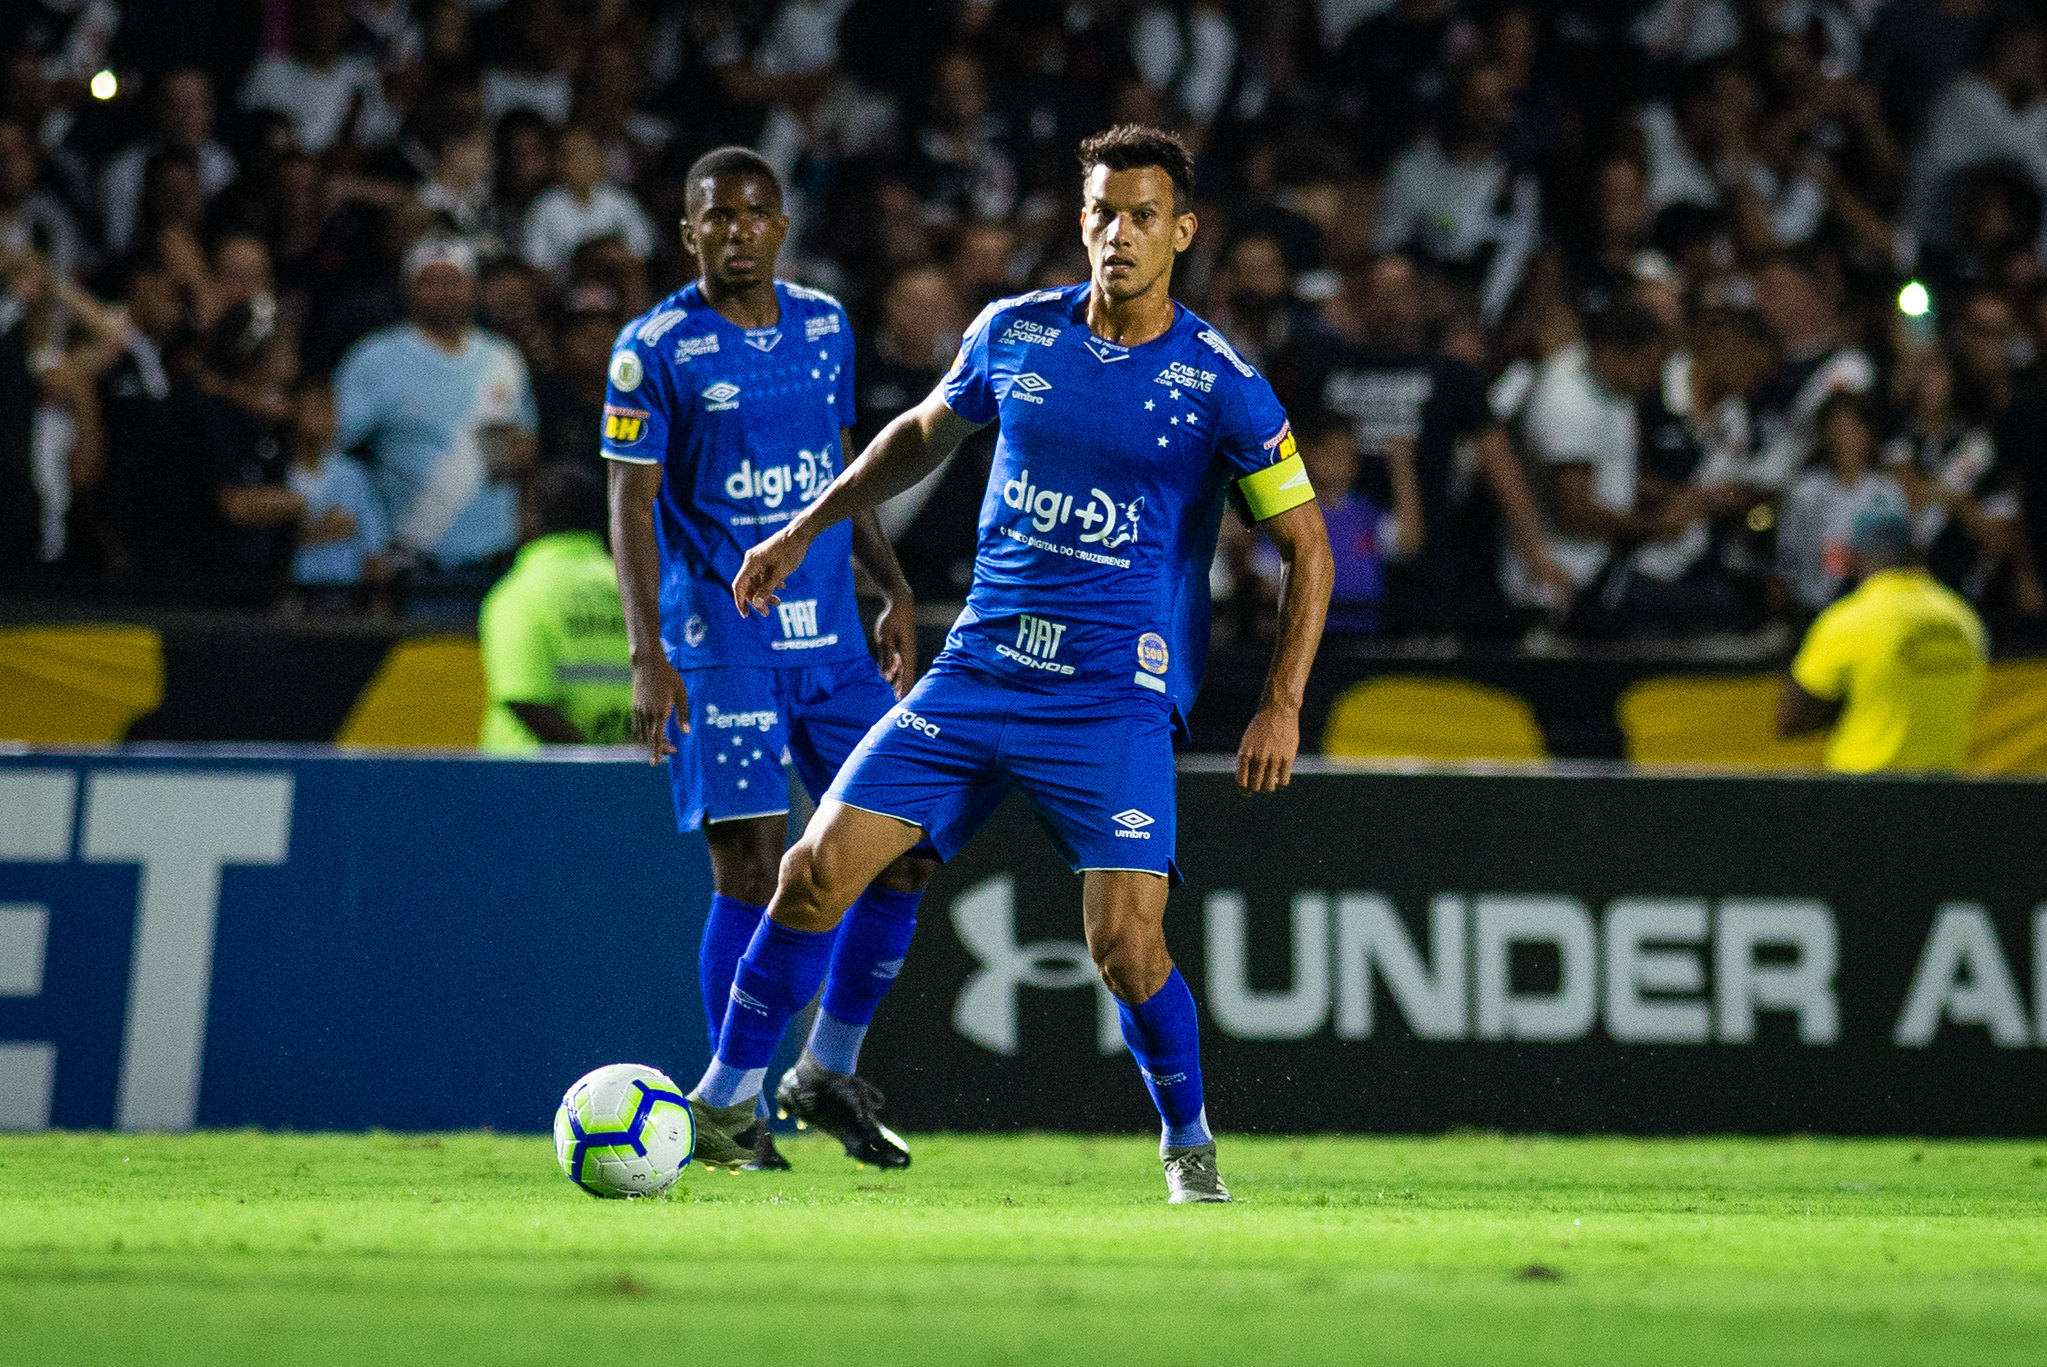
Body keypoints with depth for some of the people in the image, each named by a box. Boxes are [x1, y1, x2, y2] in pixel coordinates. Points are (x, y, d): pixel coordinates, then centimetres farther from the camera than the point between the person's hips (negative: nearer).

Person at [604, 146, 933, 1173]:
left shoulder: (826, 327, 10)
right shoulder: (656, 348, -6)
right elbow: (631, 507, -8)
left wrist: (893, 591, 14)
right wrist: (649, 655, -17)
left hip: (832, 637, 6)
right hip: (722, 650, -5)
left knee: (905, 849, 0)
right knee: (750, 872, -9)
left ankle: (828, 1075, 16)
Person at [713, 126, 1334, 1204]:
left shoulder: (1219, 385, -6)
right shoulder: (1014, 334, 4)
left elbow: (1305, 548, 1)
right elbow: (926, 431, 24)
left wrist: (1281, 706, -8)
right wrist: (806, 530, 23)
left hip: (1116, 699, -3)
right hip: (976, 670, 3)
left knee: (1125, 944, -14)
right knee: (818, 869, -7)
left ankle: (1188, 1143, 12)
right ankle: (724, 1097, 7)